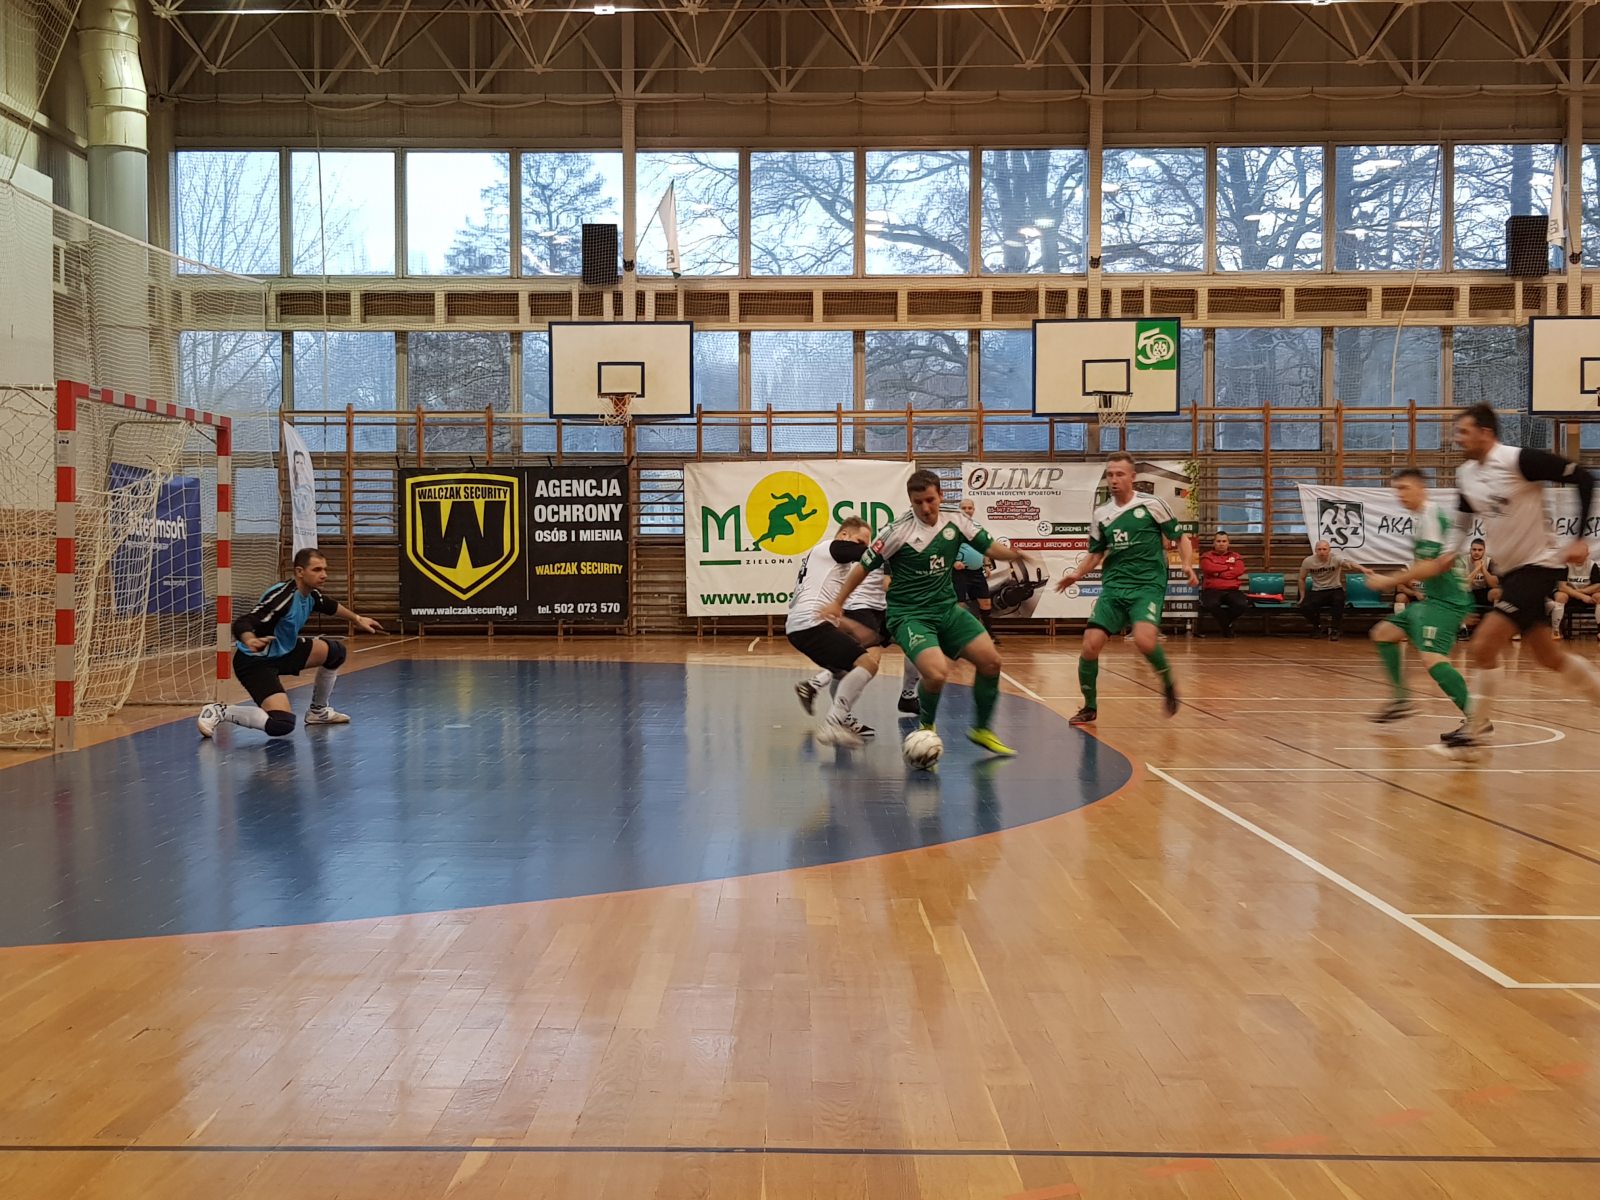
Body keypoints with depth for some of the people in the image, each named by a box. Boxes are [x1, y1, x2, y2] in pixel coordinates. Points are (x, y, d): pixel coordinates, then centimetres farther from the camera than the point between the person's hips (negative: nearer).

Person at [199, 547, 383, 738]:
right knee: (282, 724, -27)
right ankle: (220, 712, -11)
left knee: (335, 651, 13)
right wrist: (250, 641, -56)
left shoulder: (312, 594, -1)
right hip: (255, 660, -10)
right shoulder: (282, 596, -27)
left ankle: (318, 711, 30)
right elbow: (241, 624, -35)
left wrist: (357, 618, 34)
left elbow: (330, 606, 25)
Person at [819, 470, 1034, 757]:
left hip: (947, 608, 6)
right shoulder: (899, 531, -15)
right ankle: (926, 727, 5)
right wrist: (837, 603, -1)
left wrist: (1014, 555, -18)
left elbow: (988, 547, 4)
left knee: (990, 661, -5)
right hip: (909, 614, -6)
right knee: (937, 673, -26)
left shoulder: (956, 522, -1)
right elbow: (865, 565, -6)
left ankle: (982, 730, 17)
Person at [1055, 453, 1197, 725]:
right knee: (1091, 644, -9)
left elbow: (1181, 537, 4)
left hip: (1148, 585, -4)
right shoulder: (1101, 514, 9)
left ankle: (1168, 683, 1)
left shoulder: (1152, 505, -3)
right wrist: (1077, 574, 3)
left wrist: (1187, 565, -13)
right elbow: (1096, 553, 20)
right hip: (1113, 586, 4)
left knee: (1144, 640, -29)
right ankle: (1089, 707, 11)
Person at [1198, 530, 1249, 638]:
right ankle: (1228, 625, -9)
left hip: (1232, 590, 2)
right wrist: (1229, 568, -1)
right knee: (1211, 604, -38)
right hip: (1212, 590, -2)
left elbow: (1239, 571, -2)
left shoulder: (1236, 556, 17)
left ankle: (1224, 622, -1)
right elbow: (1209, 568, -10)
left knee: (1243, 604, -31)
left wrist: (1219, 573, -5)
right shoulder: (1207, 556, 12)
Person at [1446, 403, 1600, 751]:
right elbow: (1463, 520, 21)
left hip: (1539, 565, -8)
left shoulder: (1519, 460, -18)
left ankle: (1475, 731, -3)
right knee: (1549, 657, 15)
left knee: (1483, 646, -15)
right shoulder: (1465, 474, 4)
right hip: (1509, 570, 8)